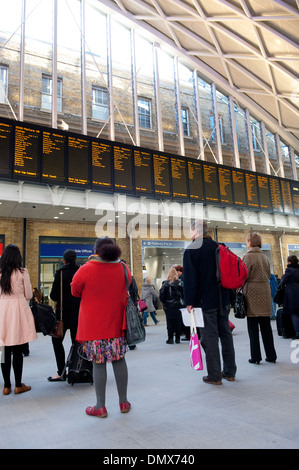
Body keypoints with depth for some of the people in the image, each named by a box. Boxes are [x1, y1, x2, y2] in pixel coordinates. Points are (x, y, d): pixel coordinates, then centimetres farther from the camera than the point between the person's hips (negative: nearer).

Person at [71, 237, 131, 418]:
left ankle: (101, 407, 18)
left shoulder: (86, 270, -13)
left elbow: (75, 291, 2)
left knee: (98, 363, 6)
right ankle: (124, 402, 25)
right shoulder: (123, 268, -3)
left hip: (94, 326, -3)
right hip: (117, 324, 3)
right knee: (119, 360, 13)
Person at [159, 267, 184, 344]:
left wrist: (164, 303, 9)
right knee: (178, 322, 9)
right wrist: (182, 302, 10)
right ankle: (177, 338, 13)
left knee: (169, 322, 6)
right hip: (178, 305, 0)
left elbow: (161, 295, -6)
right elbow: (183, 294, -6)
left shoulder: (165, 284, -5)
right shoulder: (180, 283, -6)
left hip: (168, 307, 0)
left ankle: (170, 338, 8)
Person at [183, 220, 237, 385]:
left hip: (205, 302, -7)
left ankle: (214, 376, 8)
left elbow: (190, 277, -14)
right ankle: (229, 372, 24)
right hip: (223, 300, 7)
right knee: (225, 334, 14)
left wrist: (189, 302, -10)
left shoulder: (192, 249, -9)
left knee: (209, 337, 0)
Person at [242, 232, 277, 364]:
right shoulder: (264, 256, 10)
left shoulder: (248, 256, -9)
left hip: (252, 294, -6)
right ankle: (271, 355, 18)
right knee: (266, 326, 12)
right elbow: (268, 275, 15)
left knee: (253, 327, 2)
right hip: (265, 293, 6)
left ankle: (256, 357, 7)